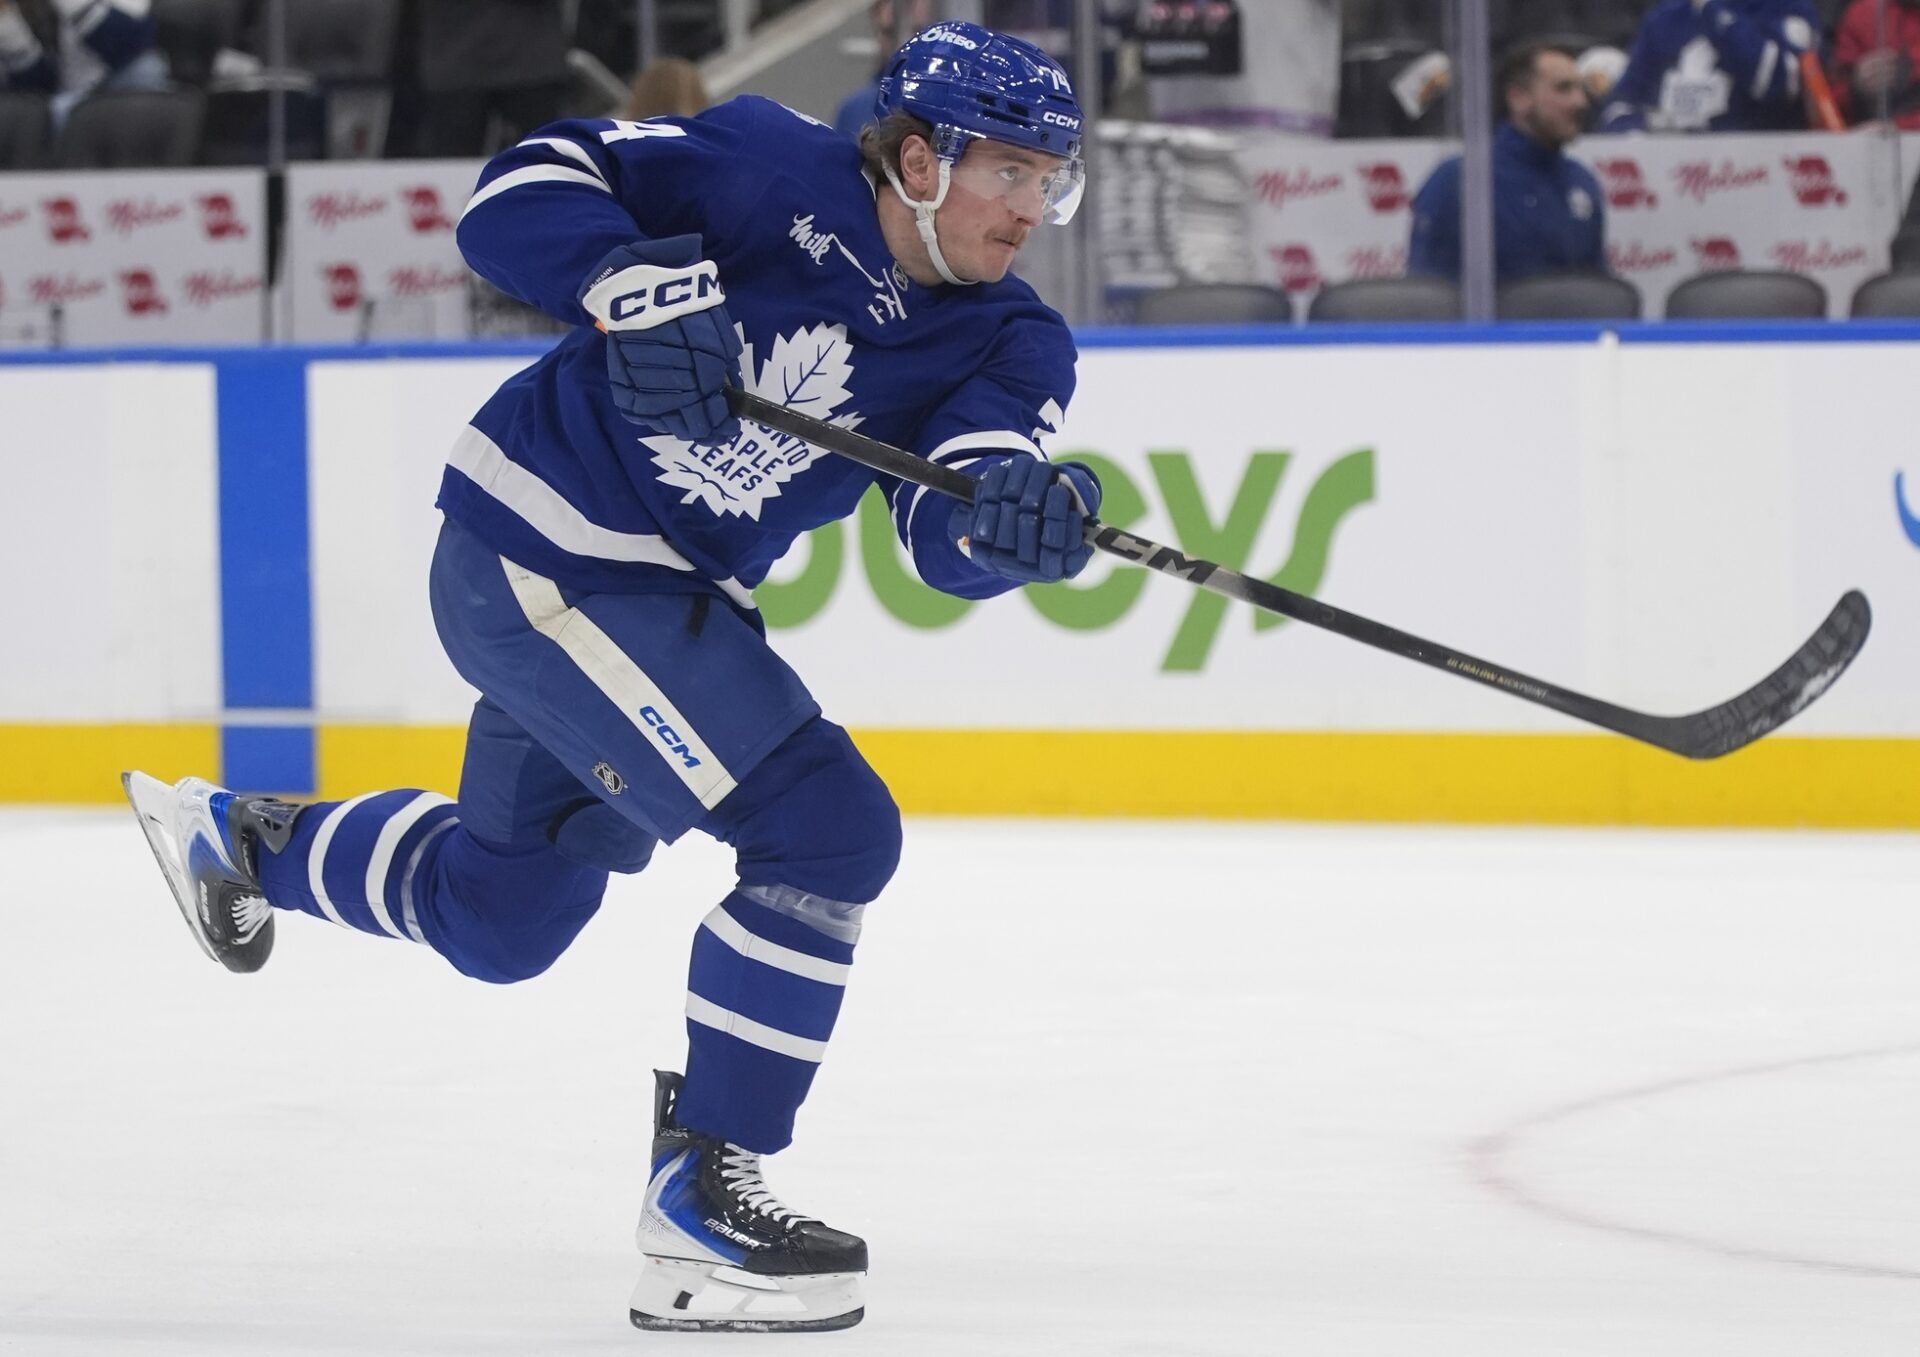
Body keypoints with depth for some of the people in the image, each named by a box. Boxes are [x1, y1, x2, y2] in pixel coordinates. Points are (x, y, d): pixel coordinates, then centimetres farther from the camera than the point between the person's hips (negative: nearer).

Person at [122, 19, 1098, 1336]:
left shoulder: (1012, 342, -2)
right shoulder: (773, 171, -17)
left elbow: (949, 538, -17)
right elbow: (526, 189, -18)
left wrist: (1010, 515, -40)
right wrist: (638, 287, -35)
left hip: (676, 596, 8)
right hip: (541, 551, -8)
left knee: (496, 915, 25)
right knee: (825, 828, -19)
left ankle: (242, 837, 53)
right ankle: (699, 1199, -12)